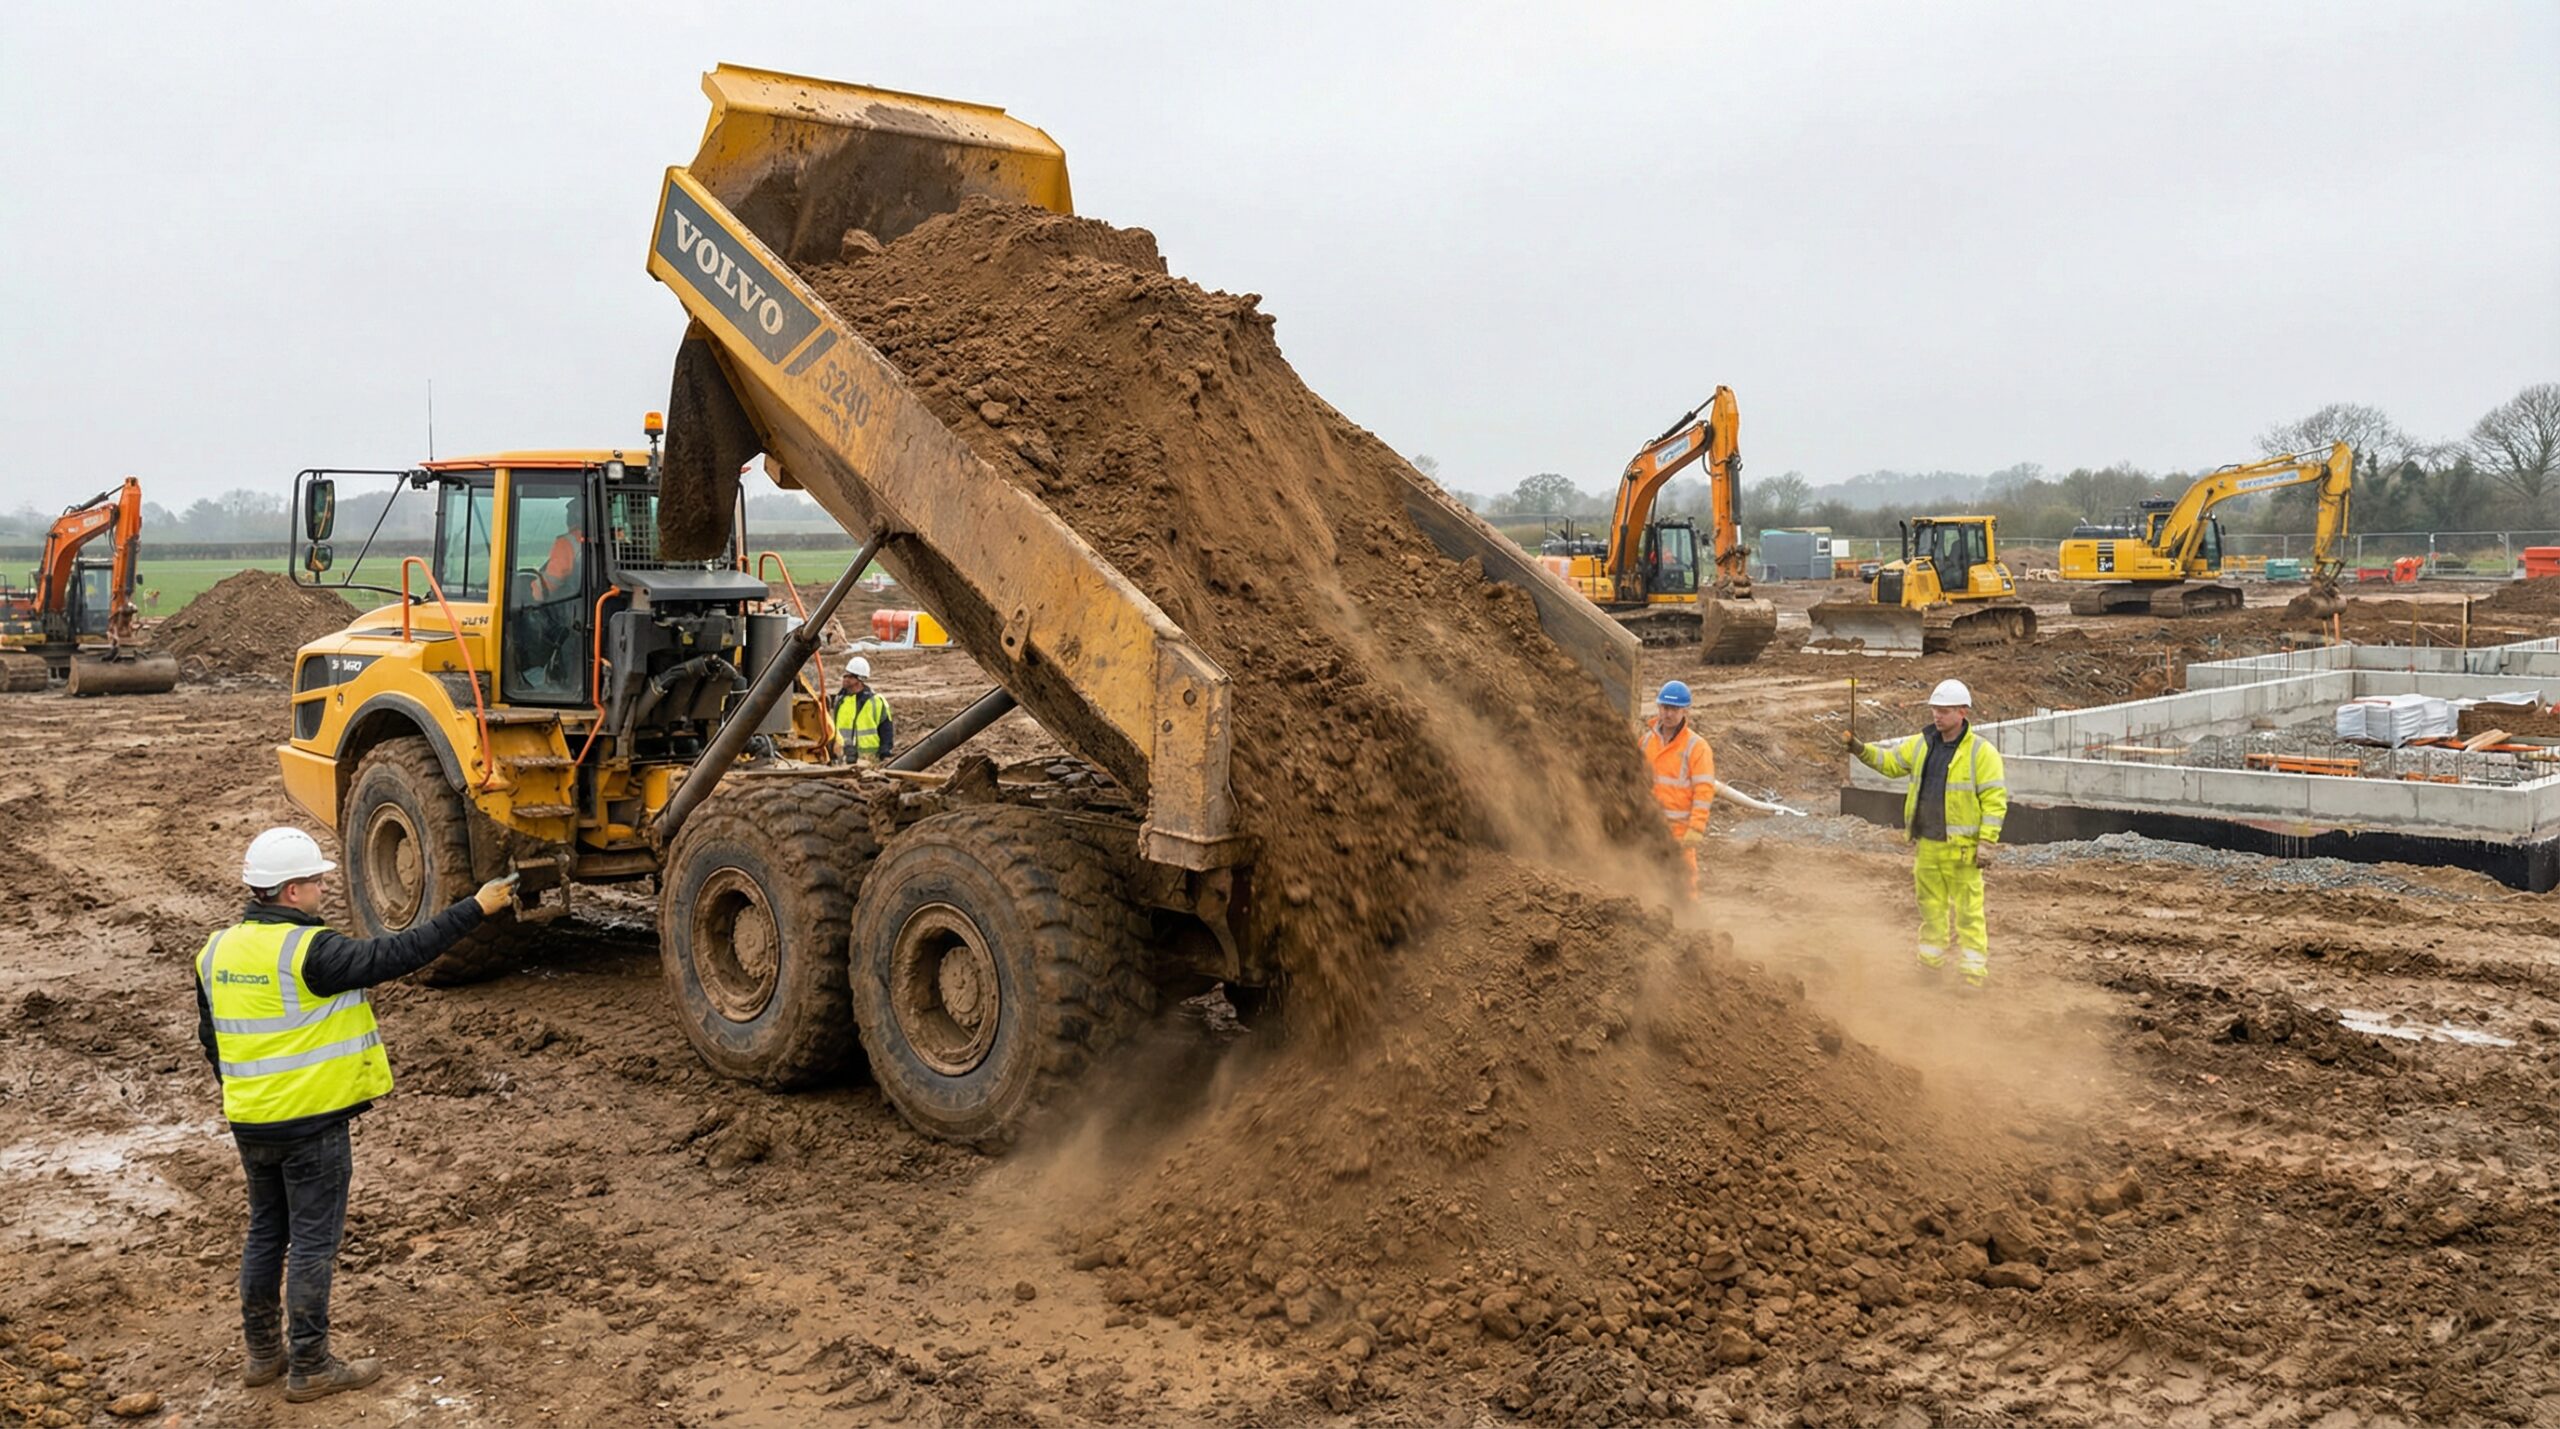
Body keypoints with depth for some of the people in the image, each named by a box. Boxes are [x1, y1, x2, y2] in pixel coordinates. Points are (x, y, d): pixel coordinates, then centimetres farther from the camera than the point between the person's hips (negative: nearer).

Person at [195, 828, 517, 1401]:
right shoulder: (309, 951, -21)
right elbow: (398, 953, -23)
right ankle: (309, 1368, 10)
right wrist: (476, 908, -19)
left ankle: (264, 1352, 30)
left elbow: (212, 1038, 14)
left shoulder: (217, 952, 4)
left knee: (265, 1232, 19)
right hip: (312, 1123, -7)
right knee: (313, 1242, 2)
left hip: (250, 1122, 8)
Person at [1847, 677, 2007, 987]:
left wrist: (1987, 842, -15)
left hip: (1961, 847, -6)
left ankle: (1974, 971, 5)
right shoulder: (1922, 744, 9)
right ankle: (1931, 962, 26)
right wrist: (1863, 751, 1)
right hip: (1926, 845, 6)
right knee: (1930, 907, 15)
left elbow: (1995, 800, -11)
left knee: (1968, 911, -1)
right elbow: (1891, 762, 19)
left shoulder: (1981, 752, -9)